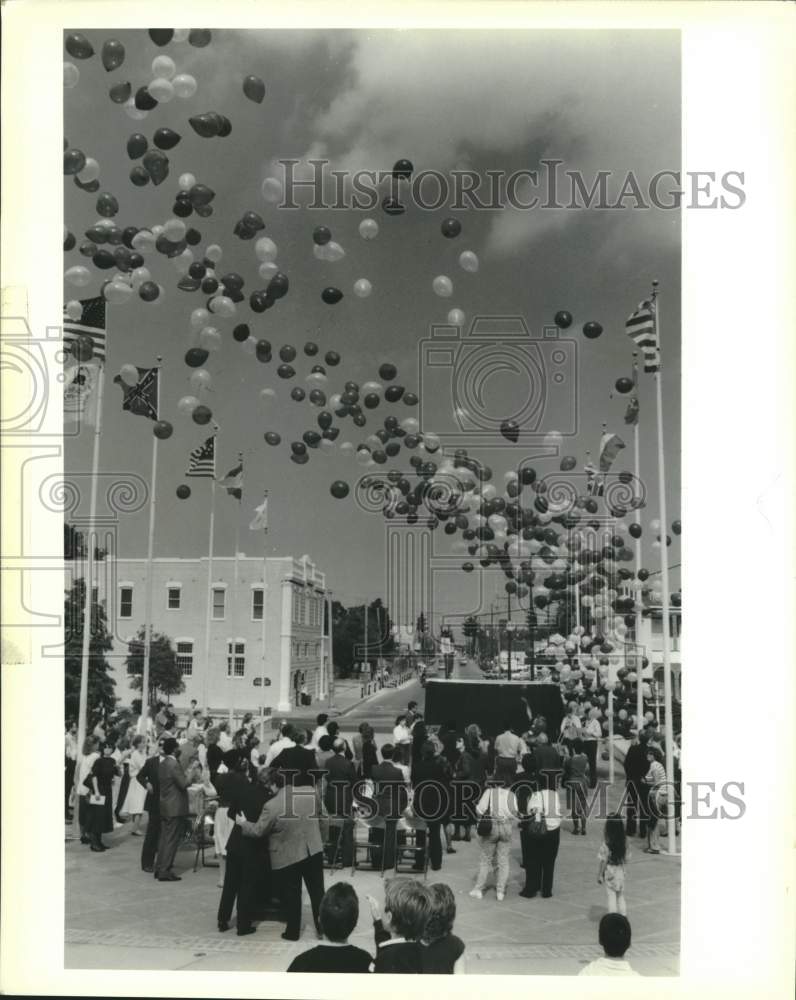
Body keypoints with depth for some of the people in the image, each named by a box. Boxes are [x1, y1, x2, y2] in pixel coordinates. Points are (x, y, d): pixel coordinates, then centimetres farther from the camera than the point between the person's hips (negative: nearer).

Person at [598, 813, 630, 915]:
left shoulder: (606, 844, -18)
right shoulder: (624, 843, -5)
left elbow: (603, 861, -14)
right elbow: (627, 858, 1)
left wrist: (599, 875, -5)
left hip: (609, 872, -4)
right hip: (620, 871, 4)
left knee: (611, 897, 5)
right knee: (621, 897, 16)